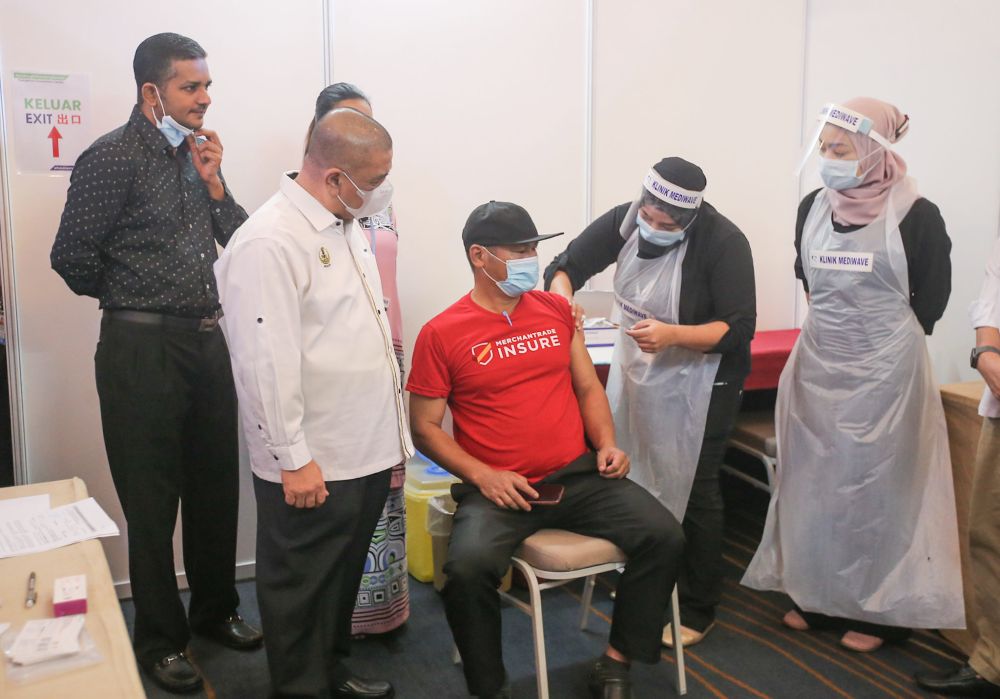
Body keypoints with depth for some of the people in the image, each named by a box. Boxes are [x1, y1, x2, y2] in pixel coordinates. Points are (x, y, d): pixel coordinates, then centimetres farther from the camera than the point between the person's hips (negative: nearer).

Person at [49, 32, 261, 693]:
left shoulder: (196, 155, 11)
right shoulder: (114, 157, -10)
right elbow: (73, 257, -12)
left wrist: (214, 181, -3)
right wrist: (130, 299, 2)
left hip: (207, 341, 7)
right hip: (143, 348, -6)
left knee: (217, 487, 16)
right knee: (152, 500, 5)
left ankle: (215, 608, 34)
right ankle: (160, 639, 21)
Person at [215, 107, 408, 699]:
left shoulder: (348, 224, 10)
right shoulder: (268, 243, -20)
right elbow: (267, 364, -22)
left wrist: (391, 429, 21)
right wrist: (293, 459, -19)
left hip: (367, 450, 9)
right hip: (311, 467, -9)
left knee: (344, 577, 23)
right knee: (303, 589, 10)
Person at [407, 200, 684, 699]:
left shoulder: (557, 310, 10)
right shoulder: (441, 333, -3)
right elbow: (424, 427, 0)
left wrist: (607, 444, 0)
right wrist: (483, 476, -12)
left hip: (579, 475, 4)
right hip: (497, 488, -4)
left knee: (663, 536, -13)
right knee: (468, 568, -31)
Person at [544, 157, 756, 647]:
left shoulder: (723, 242, -22)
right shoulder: (624, 221, -8)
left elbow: (739, 330, -21)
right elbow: (566, 267, -1)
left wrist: (673, 335, -35)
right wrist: (562, 299, -24)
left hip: (698, 383, -5)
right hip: (635, 371, 5)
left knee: (692, 493, 4)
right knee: (631, 482, 10)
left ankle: (698, 611, 22)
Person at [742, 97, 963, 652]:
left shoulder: (916, 216, -12)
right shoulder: (813, 208, 3)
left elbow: (931, 300, -3)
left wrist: (878, 338, 3)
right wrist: (836, 330, 13)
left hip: (884, 372, -5)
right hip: (819, 367, 5)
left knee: (877, 482, 3)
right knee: (817, 481, 11)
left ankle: (880, 609, 18)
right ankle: (820, 597, 27)